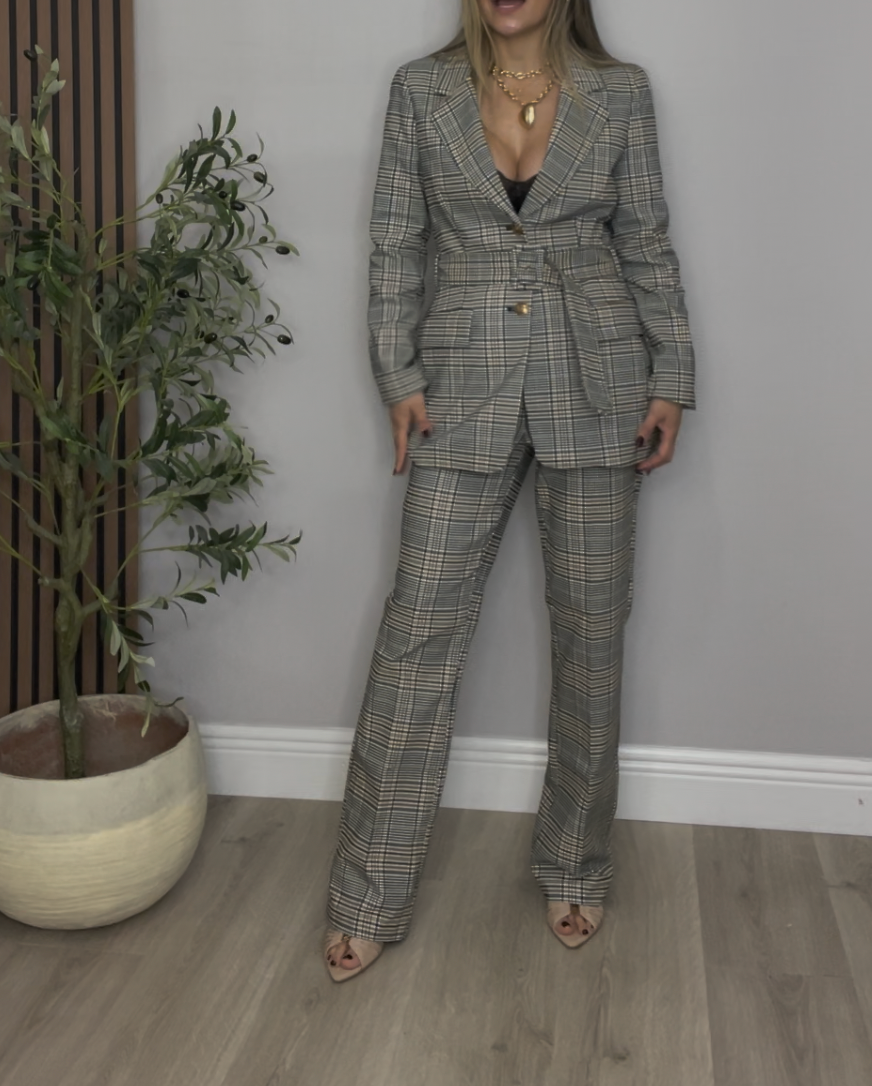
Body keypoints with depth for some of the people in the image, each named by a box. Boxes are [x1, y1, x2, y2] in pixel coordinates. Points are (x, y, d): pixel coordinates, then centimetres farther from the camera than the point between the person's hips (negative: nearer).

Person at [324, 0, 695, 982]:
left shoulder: (619, 92, 5)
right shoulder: (421, 90, 5)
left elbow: (648, 247, 7)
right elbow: (395, 245, 4)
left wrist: (671, 381, 1)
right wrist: (400, 378, -4)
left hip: (595, 388, 1)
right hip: (465, 388, 0)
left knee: (591, 632, 6)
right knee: (420, 632, -2)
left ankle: (574, 869, 26)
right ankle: (370, 900, 10)